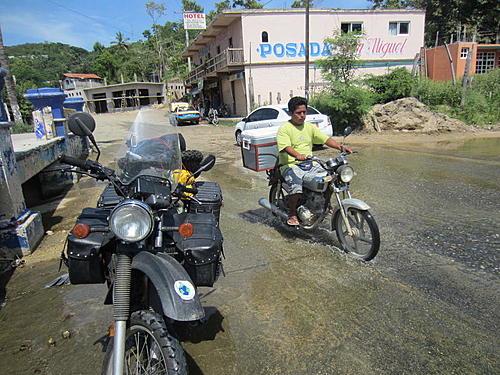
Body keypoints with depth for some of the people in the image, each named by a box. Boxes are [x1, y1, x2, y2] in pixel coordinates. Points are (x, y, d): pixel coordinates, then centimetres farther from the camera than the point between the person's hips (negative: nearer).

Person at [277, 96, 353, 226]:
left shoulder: (310, 127, 16)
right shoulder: (284, 129, -4)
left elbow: (325, 139, 9)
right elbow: (285, 146, -21)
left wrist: (339, 147, -8)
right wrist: (298, 155, -41)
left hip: (310, 164, 6)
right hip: (291, 165, -6)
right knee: (297, 185, -33)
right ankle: (292, 214, -10)